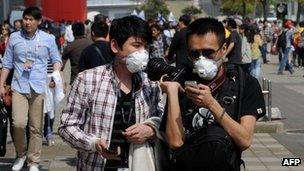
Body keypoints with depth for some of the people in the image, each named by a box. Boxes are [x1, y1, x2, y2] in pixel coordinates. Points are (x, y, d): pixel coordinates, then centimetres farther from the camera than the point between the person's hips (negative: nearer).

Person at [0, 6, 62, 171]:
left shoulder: (48, 39, 3)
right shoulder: (14, 38, 6)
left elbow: (56, 59, 12)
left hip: (39, 88, 0)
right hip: (19, 87, 0)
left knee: (36, 128, 3)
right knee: (18, 123, -14)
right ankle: (21, 154, 11)